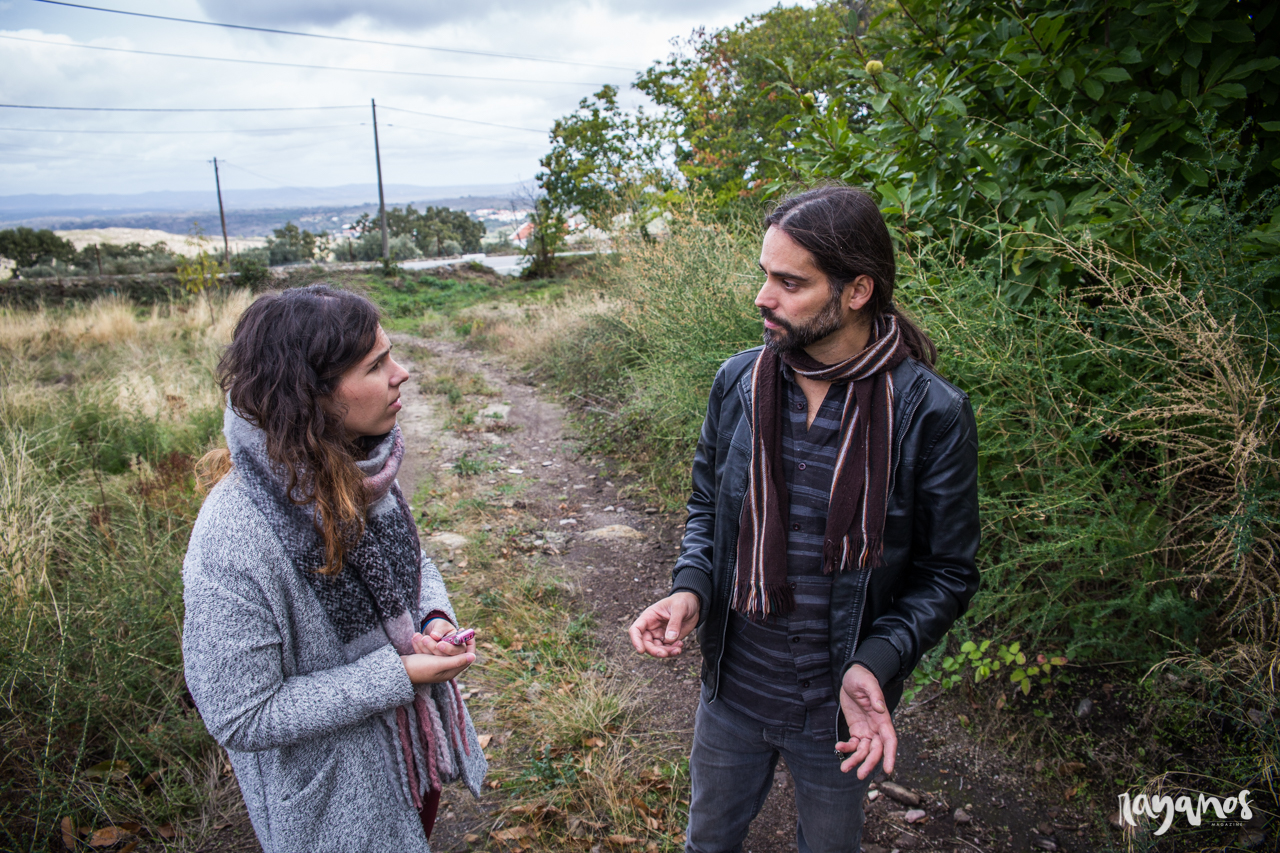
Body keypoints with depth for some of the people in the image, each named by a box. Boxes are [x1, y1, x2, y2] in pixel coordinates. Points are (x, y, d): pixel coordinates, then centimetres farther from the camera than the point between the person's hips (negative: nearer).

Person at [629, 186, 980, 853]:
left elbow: (946, 572, -11)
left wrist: (875, 664, -26)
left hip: (836, 709, -2)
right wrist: (689, 589, -14)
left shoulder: (931, 415, -20)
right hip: (731, 690, 3)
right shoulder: (737, 383, -9)